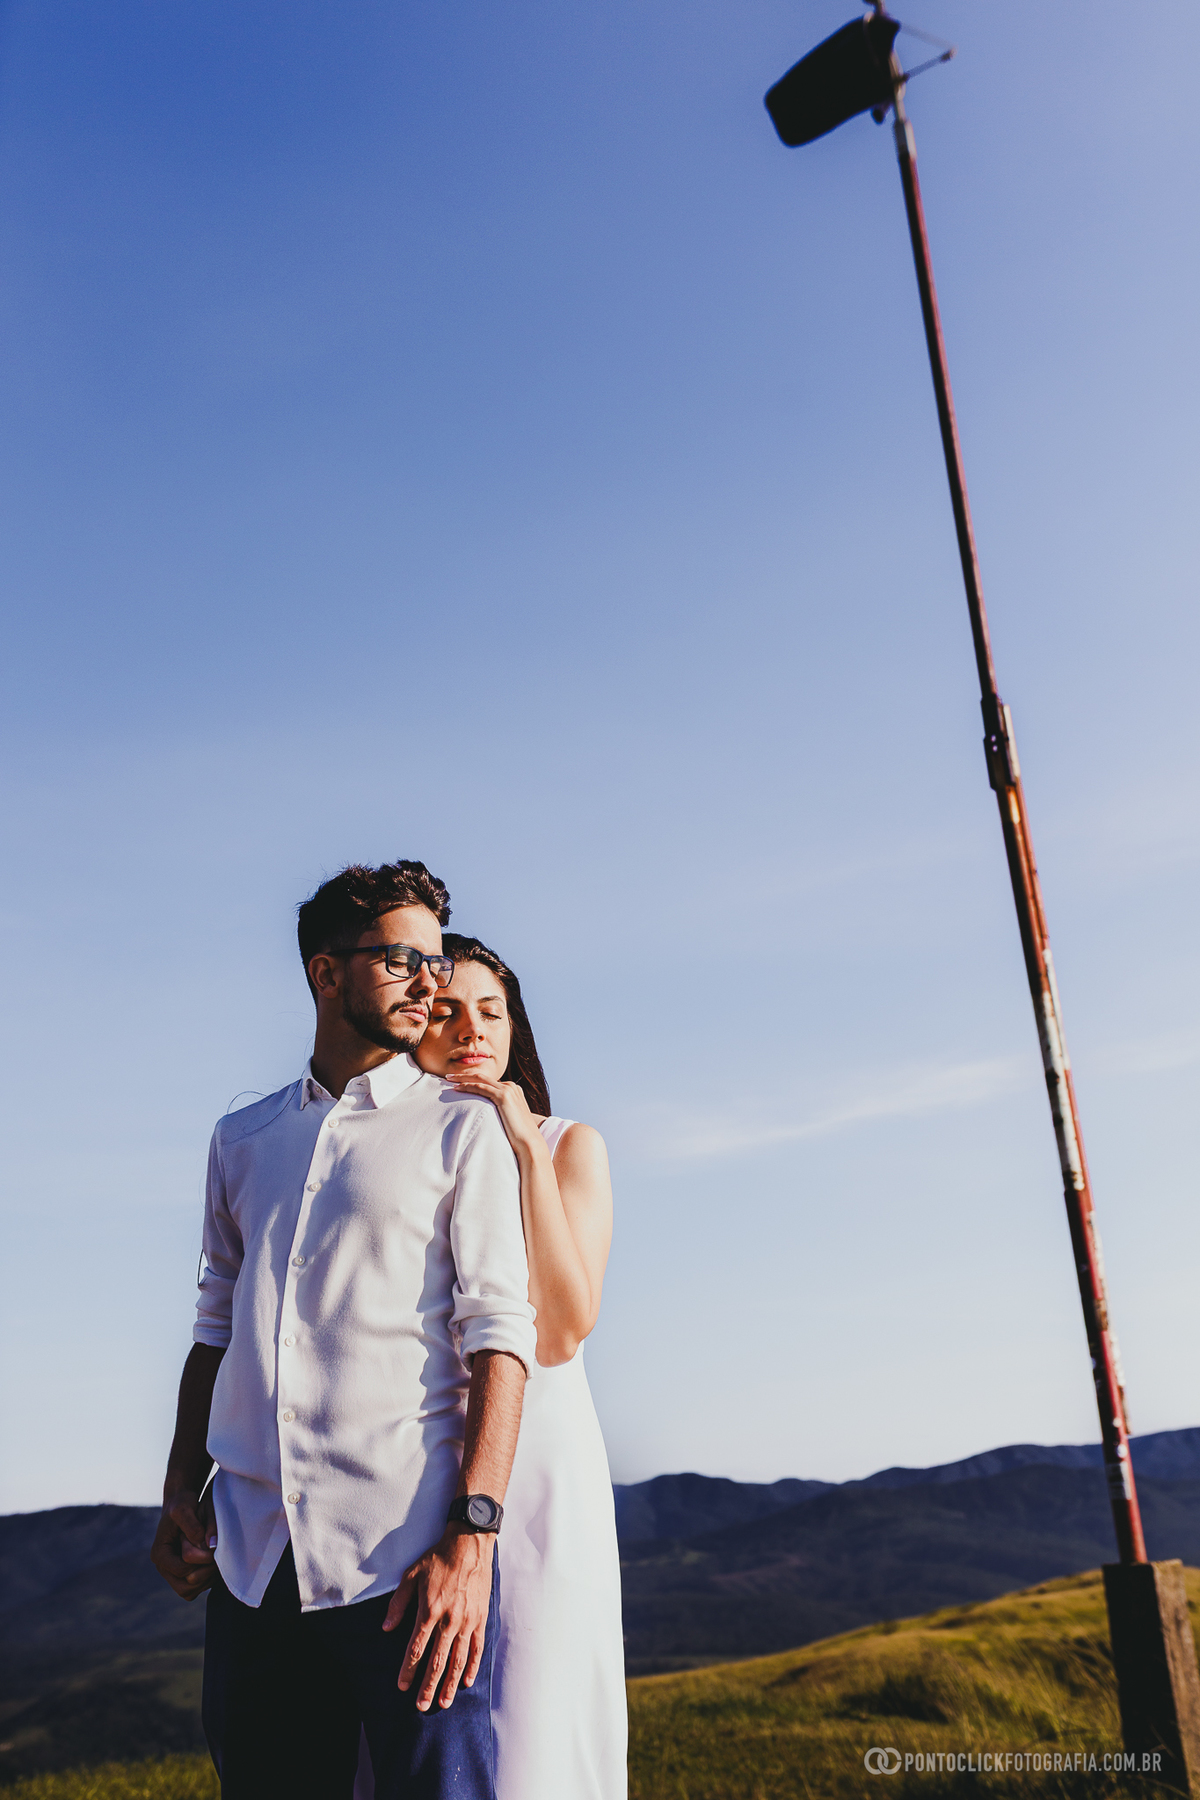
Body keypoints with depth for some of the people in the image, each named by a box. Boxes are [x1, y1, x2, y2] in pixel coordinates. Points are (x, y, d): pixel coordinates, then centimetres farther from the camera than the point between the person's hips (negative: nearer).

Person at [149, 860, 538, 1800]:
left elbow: (499, 1334, -6)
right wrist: (179, 1493, 9)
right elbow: (217, 1327, 20)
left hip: (408, 1549, -4)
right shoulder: (243, 1140, 16)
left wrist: (472, 1539, -15)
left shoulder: (462, 1126, 3)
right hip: (252, 1557, 4)